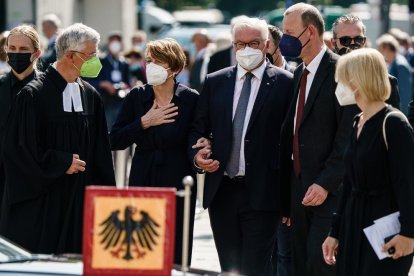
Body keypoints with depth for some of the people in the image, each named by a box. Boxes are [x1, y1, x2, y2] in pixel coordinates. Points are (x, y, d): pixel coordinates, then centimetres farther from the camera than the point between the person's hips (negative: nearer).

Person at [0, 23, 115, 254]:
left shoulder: (91, 96, 8)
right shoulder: (34, 94, -10)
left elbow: (100, 150, 12)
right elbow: (20, 147, -12)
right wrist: (62, 163, -11)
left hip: (80, 199, 5)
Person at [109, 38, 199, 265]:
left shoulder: (191, 99, -3)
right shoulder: (136, 97, 5)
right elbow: (115, 141, 2)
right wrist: (144, 122, -8)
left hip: (178, 185, -2)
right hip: (142, 183, 2)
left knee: (175, 256, -2)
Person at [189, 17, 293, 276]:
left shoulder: (285, 83, -2)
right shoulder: (215, 82, 11)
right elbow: (198, 128, 17)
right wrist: (197, 155, -5)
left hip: (262, 193, -5)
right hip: (221, 192, 5)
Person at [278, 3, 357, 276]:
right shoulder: (299, 74, 15)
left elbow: (348, 137, -15)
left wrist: (326, 184, -20)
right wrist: (285, 197, 12)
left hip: (330, 191, -8)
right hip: (299, 187, 8)